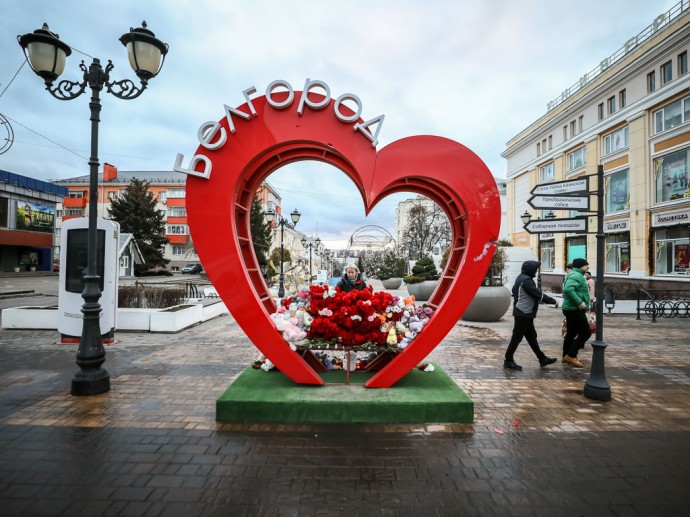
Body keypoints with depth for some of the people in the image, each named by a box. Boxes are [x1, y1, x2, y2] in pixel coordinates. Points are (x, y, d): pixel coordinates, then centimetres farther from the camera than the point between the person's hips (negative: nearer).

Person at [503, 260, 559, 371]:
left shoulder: (521, 278, 13)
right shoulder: (526, 280, -18)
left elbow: (514, 290, 19)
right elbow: (539, 294, -16)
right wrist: (553, 301, -6)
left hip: (525, 313, 10)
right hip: (523, 313, -10)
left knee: (531, 336, 16)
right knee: (517, 337, -4)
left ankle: (542, 358, 26)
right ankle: (508, 361, 2)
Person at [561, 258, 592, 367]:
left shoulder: (577, 275, 18)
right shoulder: (576, 275, -16)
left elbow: (567, 290, 25)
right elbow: (568, 289, -31)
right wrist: (579, 302, -28)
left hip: (572, 309, 11)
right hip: (575, 309, -11)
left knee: (571, 333, 14)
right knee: (586, 332, -6)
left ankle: (566, 356, 20)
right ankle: (571, 355, -3)